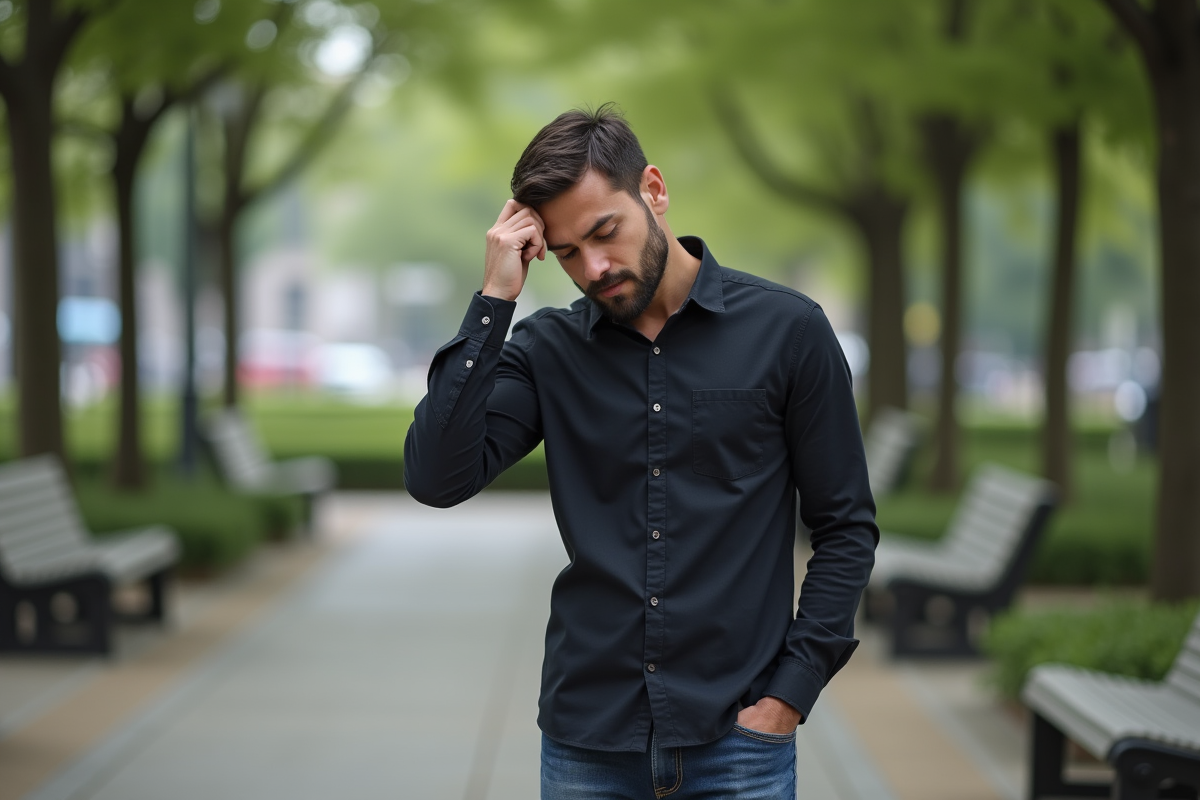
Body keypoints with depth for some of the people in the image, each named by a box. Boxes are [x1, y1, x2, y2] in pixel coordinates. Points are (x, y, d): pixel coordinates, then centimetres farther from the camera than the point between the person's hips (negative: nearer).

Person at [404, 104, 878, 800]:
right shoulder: (548, 349, 3)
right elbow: (438, 477, -10)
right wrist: (494, 301, -12)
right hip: (586, 742, 2)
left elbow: (846, 528, 1)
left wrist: (789, 693, -6)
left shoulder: (786, 330, -3)